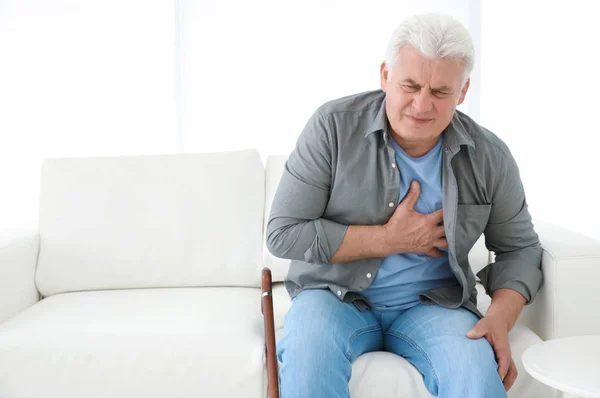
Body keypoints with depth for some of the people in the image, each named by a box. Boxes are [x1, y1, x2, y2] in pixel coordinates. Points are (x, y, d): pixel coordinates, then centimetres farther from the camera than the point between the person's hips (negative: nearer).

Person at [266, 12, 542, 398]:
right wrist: (390, 239, -15)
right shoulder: (333, 126, -11)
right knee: (308, 352, -35)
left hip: (432, 304, 2)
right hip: (336, 295, -1)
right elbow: (283, 233, -13)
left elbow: (519, 247, 9)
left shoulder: (489, 156, -2)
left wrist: (500, 317, -12)